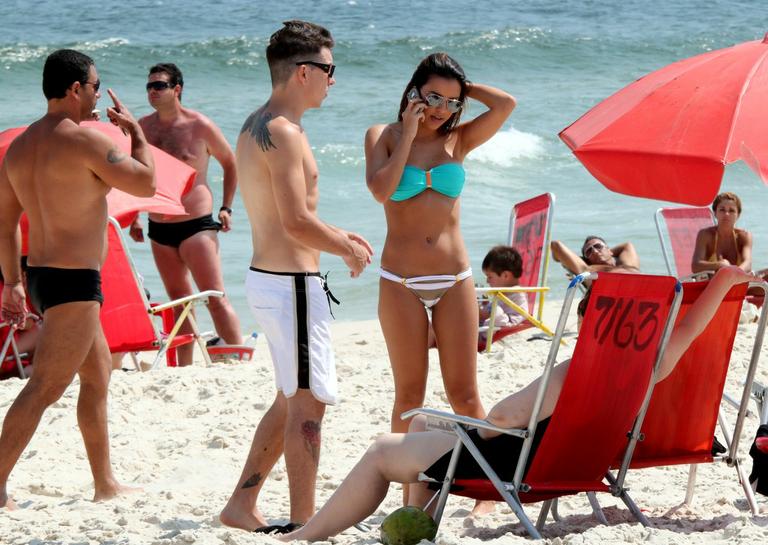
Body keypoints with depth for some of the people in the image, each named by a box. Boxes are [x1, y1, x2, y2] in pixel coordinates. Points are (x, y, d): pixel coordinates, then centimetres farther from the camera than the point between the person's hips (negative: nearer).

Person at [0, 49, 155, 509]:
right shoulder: (84, 140, -17)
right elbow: (145, 182, -10)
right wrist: (135, 130, 4)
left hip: (41, 275, 9)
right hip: (73, 281, -9)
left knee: (99, 376, 20)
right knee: (45, 388, -7)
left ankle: (106, 482, 27)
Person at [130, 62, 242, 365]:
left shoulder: (199, 126, -7)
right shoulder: (143, 127, 6)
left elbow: (229, 163, 7)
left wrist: (226, 207, 3)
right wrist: (133, 217, 12)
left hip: (196, 224, -5)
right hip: (159, 228, 5)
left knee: (215, 299, -9)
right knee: (178, 301, 11)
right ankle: (184, 368, 17)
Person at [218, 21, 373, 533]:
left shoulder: (256, 126, 14)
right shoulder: (284, 132, -18)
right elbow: (297, 224, -24)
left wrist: (339, 236, 18)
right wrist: (349, 248, -9)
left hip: (267, 276, 10)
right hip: (292, 284, -10)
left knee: (293, 399, 19)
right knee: (308, 404, -4)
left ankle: (242, 504, 23)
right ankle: (304, 523, 1)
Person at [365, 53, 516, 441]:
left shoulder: (457, 139, 7)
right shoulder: (384, 136, 2)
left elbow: (505, 104, -9)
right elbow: (380, 190, -17)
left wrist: (463, 88, 3)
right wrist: (409, 134, -10)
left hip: (454, 281, 2)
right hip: (400, 283, -2)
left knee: (464, 395, 1)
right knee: (409, 395, 3)